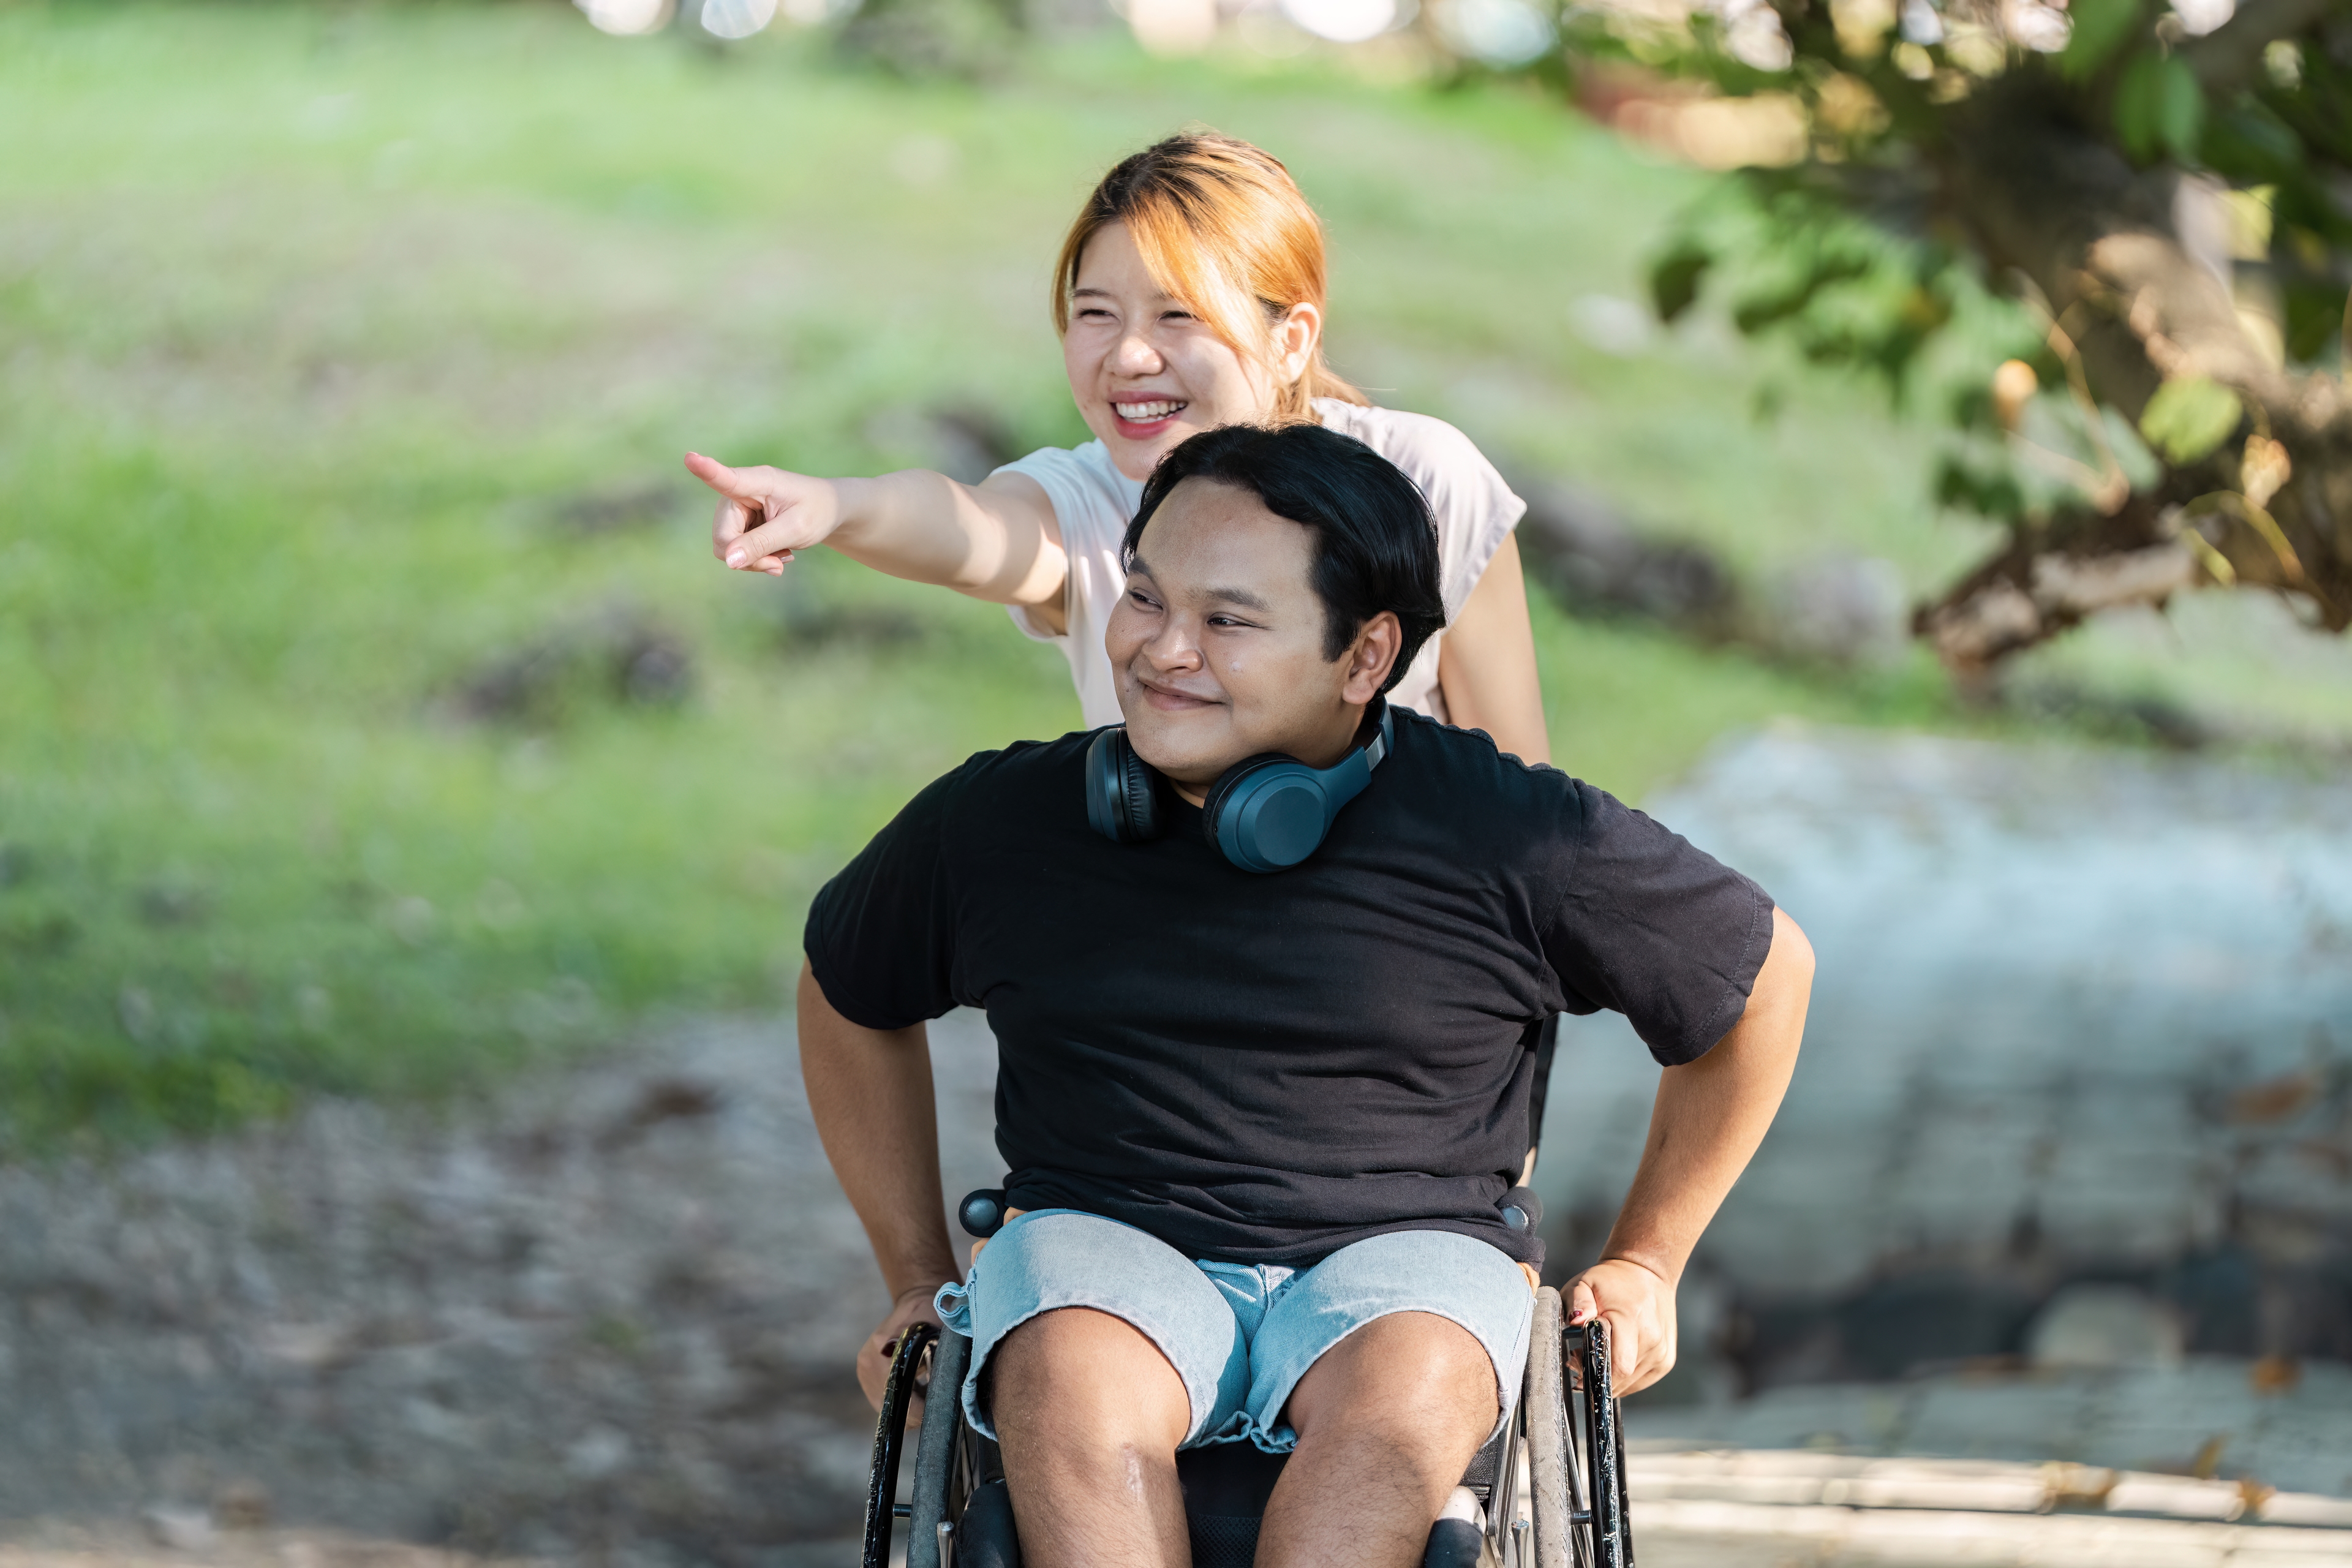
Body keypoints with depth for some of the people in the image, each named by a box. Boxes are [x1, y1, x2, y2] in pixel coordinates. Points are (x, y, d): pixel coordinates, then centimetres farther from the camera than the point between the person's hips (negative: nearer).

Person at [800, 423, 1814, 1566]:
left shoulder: (1508, 838, -4)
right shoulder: (999, 824, 3)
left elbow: (1764, 974, 11)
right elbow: (851, 993, 23)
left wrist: (1642, 1266, 16)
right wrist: (918, 1280, 22)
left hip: (1405, 1250, -1)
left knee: (1394, 1416, -38)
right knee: (1073, 1400, -36)